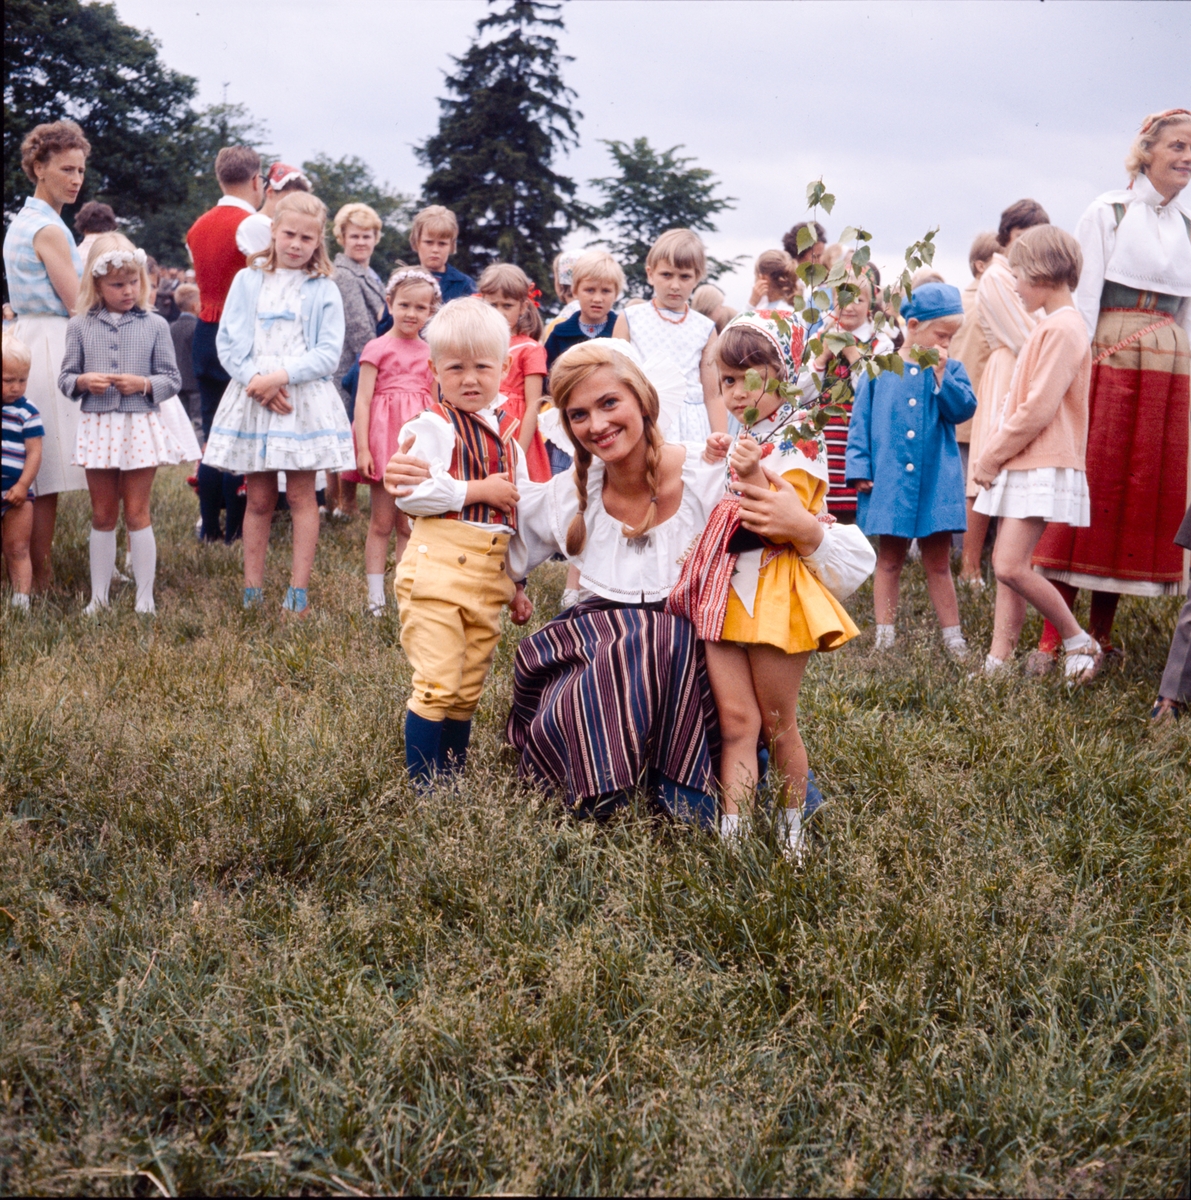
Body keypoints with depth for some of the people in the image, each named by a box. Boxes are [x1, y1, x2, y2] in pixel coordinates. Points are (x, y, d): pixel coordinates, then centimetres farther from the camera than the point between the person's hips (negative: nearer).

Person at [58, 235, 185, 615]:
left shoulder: (155, 325, -1)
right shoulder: (80, 326, 2)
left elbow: (172, 379, 0)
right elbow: (65, 378, 5)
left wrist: (144, 384, -18)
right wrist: (83, 381, -16)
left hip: (140, 426, -2)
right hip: (98, 427, 2)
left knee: (136, 513, 4)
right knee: (102, 516, 10)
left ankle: (145, 599, 11)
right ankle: (98, 596, 19)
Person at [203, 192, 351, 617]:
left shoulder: (323, 290, 4)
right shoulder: (247, 281, 8)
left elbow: (329, 352, -4)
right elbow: (228, 342, 4)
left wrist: (282, 376, -16)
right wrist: (256, 379, -13)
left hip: (304, 399, -1)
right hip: (252, 400, 2)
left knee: (301, 495, 0)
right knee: (259, 499, 6)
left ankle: (298, 592, 4)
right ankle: (252, 592, 11)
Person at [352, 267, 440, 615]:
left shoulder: (429, 353, 10)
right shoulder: (377, 348, -3)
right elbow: (362, 400, -7)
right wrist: (362, 448, -14)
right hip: (384, 437, -4)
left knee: (409, 524, 8)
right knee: (381, 522, 2)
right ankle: (376, 597, 7)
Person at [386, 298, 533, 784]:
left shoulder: (506, 436, 16)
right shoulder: (432, 426, -6)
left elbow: (517, 516, 23)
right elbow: (410, 492, -20)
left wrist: (518, 583, 24)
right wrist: (481, 490, -13)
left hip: (489, 578, 7)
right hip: (438, 567, -7)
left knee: (468, 688, 13)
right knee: (437, 683, -8)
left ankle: (455, 775, 25)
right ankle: (422, 783, 1)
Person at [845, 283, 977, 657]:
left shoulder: (949, 370, 5)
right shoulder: (880, 368, 0)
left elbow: (963, 409, -10)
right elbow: (860, 420, 1)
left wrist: (940, 373, -15)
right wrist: (859, 468, -5)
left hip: (936, 481, 1)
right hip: (889, 480, -1)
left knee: (938, 562, 7)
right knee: (890, 559, 9)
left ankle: (953, 639, 14)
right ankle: (884, 637, 16)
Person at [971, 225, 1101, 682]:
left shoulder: (1062, 328, -14)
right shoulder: (1045, 326, 18)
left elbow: (1038, 409, -19)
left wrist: (991, 456, -10)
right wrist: (992, 455, 7)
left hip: (1043, 467, -10)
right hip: (1018, 464, 10)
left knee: (1010, 566, -16)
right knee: (1008, 568, 8)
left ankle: (1080, 643, -1)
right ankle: (998, 661, 10)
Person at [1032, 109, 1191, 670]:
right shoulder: (1107, 212, 0)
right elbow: (1084, 297, -5)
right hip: (1111, 360, -5)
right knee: (1092, 485, -8)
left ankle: (1100, 633, 13)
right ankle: (1053, 639, -5)